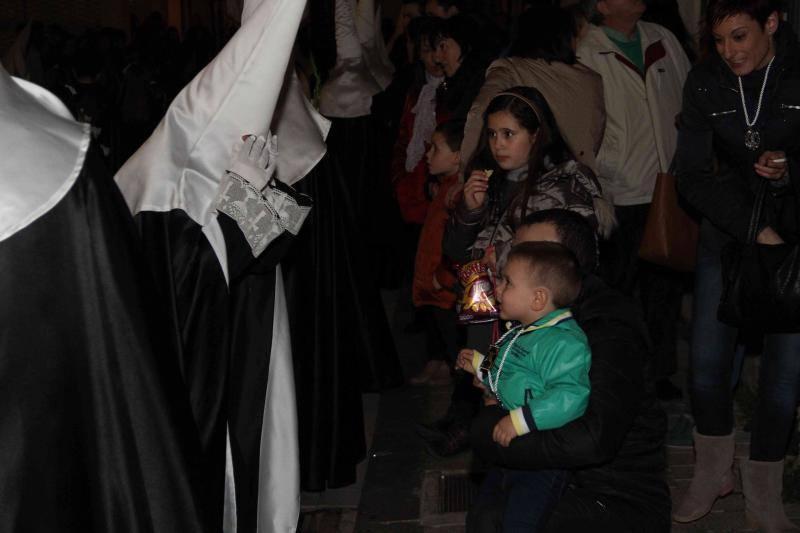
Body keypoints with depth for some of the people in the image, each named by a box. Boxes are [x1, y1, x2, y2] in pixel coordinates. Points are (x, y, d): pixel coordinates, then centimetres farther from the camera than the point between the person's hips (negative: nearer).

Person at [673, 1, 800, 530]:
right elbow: (693, 177, -7)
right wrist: (755, 231, -17)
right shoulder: (705, 82, -6)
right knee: (707, 362, 2)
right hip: (727, 232, 2)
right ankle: (713, 474, 26)